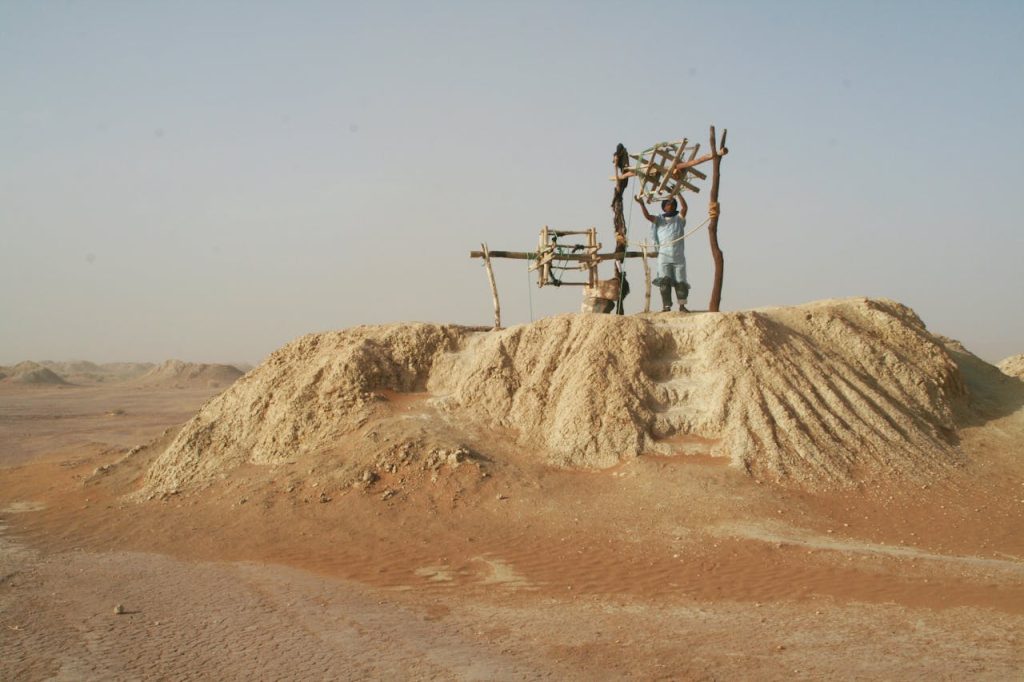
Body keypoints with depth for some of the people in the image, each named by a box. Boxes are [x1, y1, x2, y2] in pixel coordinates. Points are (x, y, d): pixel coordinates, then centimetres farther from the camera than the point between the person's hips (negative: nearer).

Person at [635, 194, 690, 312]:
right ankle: (666, 306, -6)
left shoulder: (679, 219, 11)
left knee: (680, 282, 1)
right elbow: (648, 216, -5)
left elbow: (684, 207, -6)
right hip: (664, 257, 0)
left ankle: (682, 305, 7)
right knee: (664, 282, -6)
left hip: (678, 256, 0)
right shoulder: (659, 220, 12)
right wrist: (642, 204, -20)